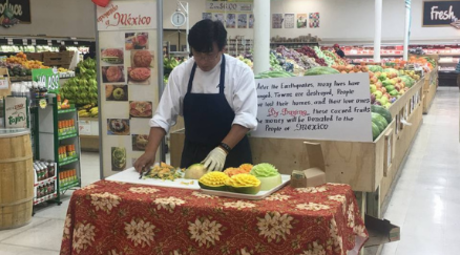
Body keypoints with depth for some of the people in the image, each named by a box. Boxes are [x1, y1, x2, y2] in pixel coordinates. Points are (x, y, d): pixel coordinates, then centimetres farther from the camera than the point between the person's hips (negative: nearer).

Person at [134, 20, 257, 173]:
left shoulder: (241, 72, -11)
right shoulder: (180, 73, -3)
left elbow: (245, 117, -16)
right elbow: (163, 116, -2)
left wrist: (222, 149, -26)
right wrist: (150, 152, -13)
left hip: (231, 154, -2)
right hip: (193, 154, 3)